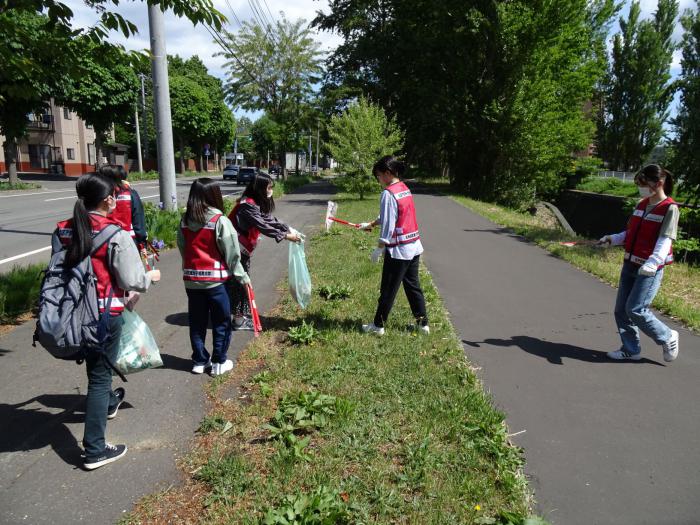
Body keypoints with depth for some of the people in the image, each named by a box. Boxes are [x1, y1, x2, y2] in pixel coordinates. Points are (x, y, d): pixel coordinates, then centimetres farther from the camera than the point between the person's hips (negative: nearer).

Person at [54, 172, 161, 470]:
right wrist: (151, 277, 3)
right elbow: (131, 280, -17)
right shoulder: (116, 236, -19)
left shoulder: (62, 231, -1)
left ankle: (108, 402, 55)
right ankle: (95, 449, 10)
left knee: (96, 365, 28)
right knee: (100, 374, 3)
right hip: (105, 314, -6)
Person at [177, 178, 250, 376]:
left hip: (191, 279, 5)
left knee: (197, 322, 15)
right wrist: (242, 276, -1)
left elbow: (182, 249, 6)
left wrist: (190, 269, 15)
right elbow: (232, 253, -11)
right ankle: (219, 362, 18)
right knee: (221, 322, 10)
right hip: (215, 279, -5)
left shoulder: (184, 221, 2)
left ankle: (199, 361, 26)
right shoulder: (220, 221, -14)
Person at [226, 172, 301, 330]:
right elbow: (263, 226, -30)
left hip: (242, 248, 9)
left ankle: (243, 315, 25)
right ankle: (239, 320, 7)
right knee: (238, 282, -2)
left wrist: (289, 229, -7)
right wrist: (285, 236, -30)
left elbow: (269, 219, 4)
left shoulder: (257, 203, 7)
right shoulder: (248, 205, -23)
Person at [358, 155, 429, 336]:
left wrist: (379, 248, -11)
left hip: (398, 250, -8)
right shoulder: (405, 189, 12)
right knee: (413, 286, 16)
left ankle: (378, 325, 17)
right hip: (414, 247, 8)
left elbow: (388, 224, -18)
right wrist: (370, 224, 33)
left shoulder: (389, 193, -16)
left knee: (388, 290, 4)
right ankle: (423, 323, 22)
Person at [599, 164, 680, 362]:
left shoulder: (669, 208, -11)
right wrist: (612, 239, 1)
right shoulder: (642, 205, 10)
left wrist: (652, 263, -36)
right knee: (621, 310, 7)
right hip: (630, 265, 8)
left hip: (649, 270, -7)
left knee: (635, 310, -9)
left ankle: (668, 338, 16)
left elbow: (665, 240, -21)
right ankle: (631, 350, 20)